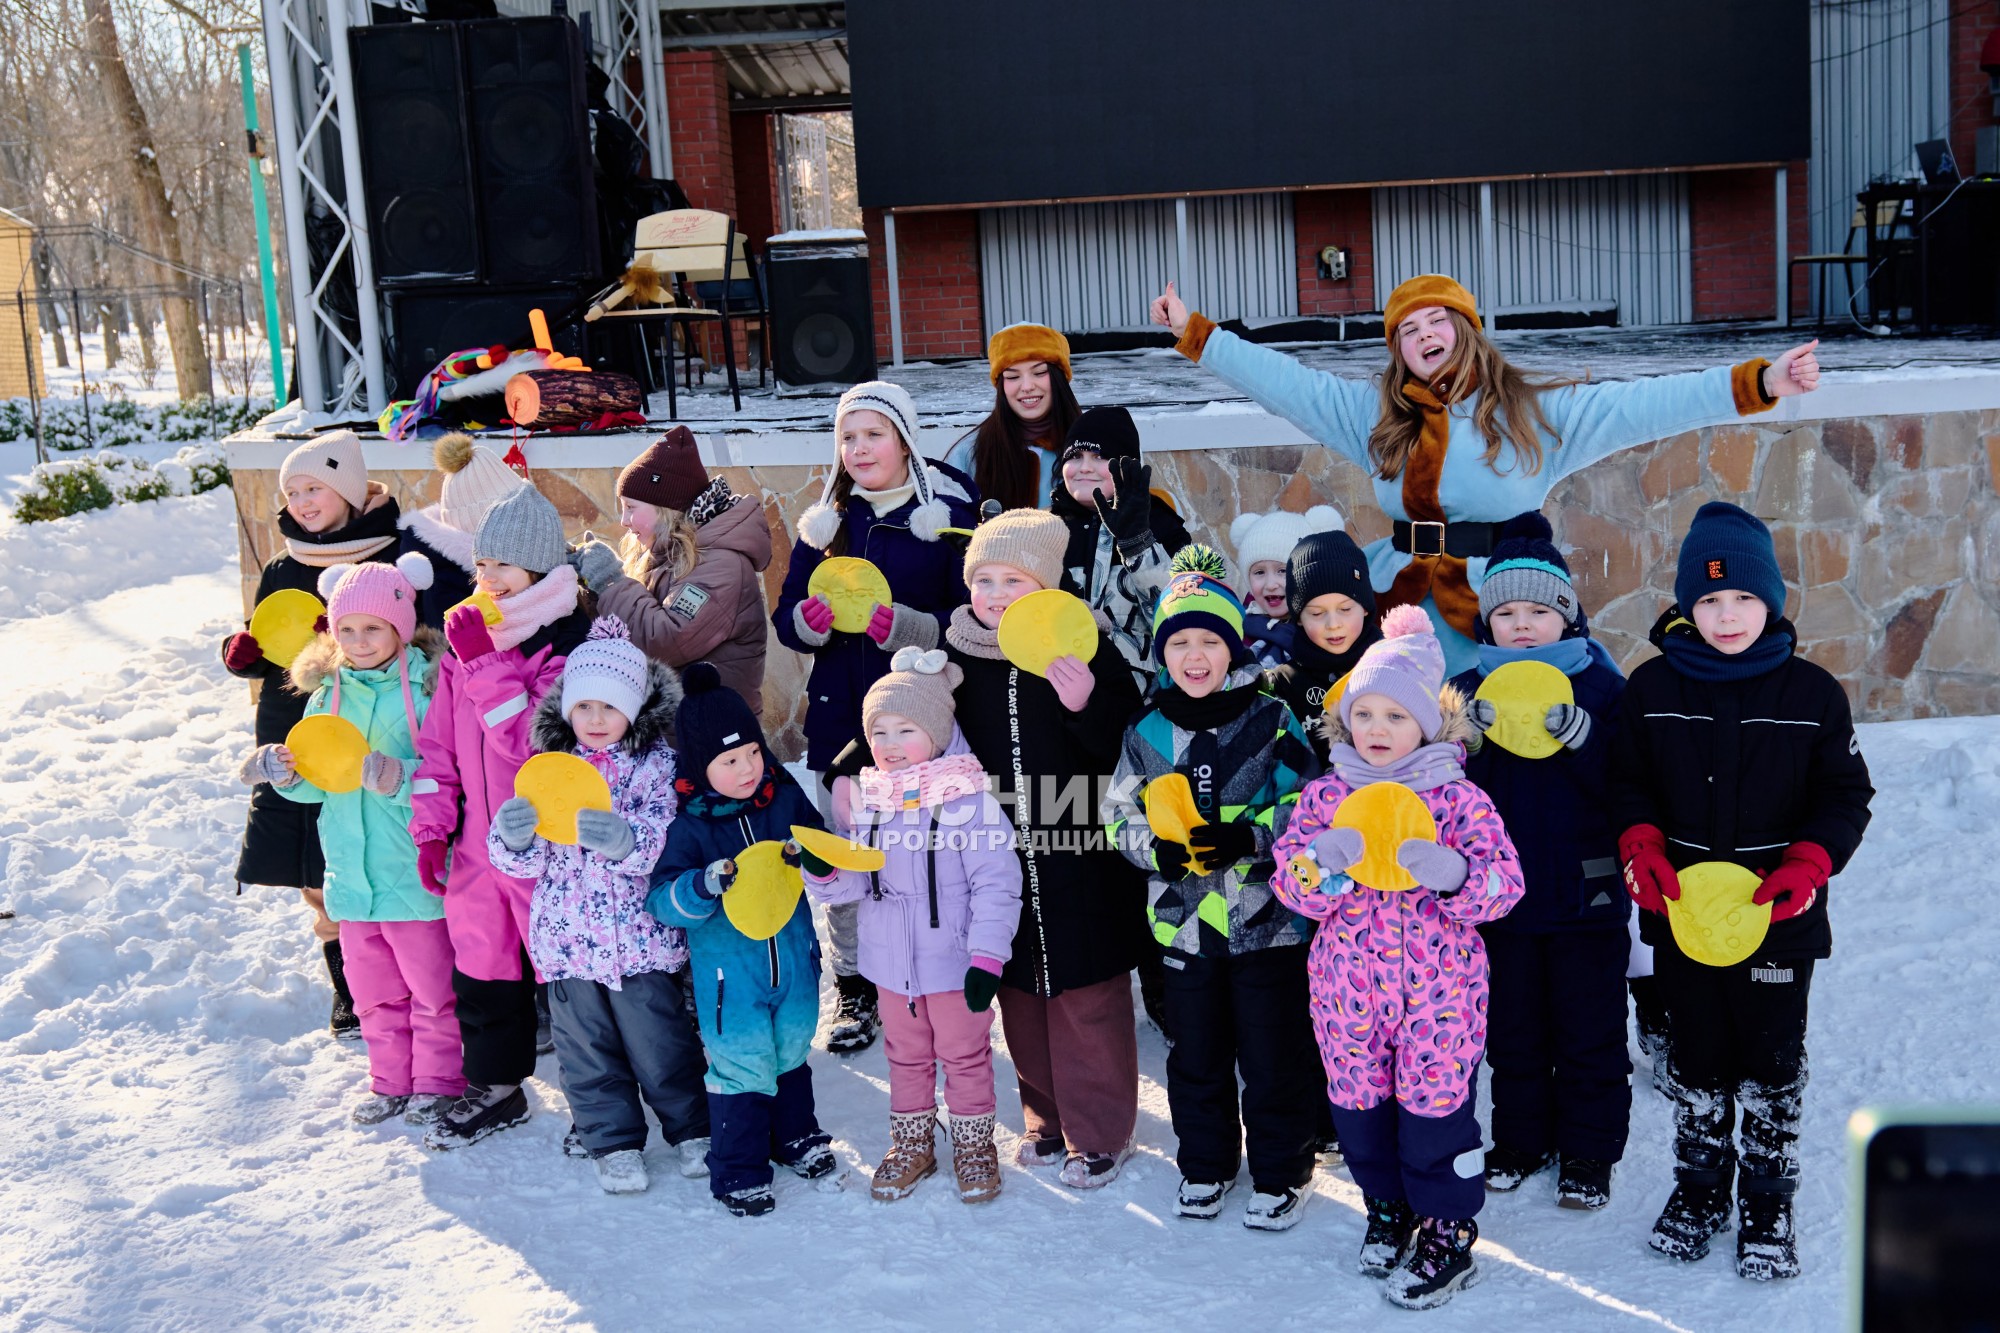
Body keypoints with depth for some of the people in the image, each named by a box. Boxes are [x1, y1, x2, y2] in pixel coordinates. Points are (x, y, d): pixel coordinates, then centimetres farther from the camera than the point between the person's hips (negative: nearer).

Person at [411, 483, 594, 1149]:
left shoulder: (572, 644, -14)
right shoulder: (466, 634, 7)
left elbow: (528, 742, -25)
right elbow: (439, 740, 11)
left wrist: (485, 661, -26)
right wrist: (431, 825, 5)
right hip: (478, 842, 6)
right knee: (481, 967, 15)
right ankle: (495, 1089, 33)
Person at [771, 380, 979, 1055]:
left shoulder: (950, 512, -1)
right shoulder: (823, 522, 13)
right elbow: (786, 621, 11)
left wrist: (899, 623, -24)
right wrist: (813, 616, -12)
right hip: (840, 717, 4)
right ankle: (855, 989, 21)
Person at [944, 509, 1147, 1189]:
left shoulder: (1087, 648, -10)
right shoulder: (958, 655, 2)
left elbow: (1126, 754, -12)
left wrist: (1086, 705, -28)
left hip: (1081, 863, -4)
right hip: (1000, 864, 4)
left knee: (1088, 999, 4)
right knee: (1020, 996, 15)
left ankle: (1099, 1134, 20)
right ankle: (1046, 1120, 32)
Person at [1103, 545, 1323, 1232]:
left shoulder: (1270, 721, -6)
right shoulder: (1147, 732, 2)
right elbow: (1121, 815, 7)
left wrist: (1249, 838, -21)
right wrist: (1160, 850, -13)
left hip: (1267, 919, -3)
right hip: (1183, 922, 3)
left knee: (1274, 1058, 6)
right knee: (1195, 1056, 16)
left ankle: (1282, 1172, 23)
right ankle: (1205, 1164, 33)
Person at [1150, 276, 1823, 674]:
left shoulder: (1535, 414, 2)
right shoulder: (1375, 415, 12)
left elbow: (1641, 404, -5)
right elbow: (1284, 381, 13)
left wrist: (1758, 383, -14)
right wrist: (1193, 332, 12)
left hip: (1497, 619, -3)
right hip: (1399, 611, 3)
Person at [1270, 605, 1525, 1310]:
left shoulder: (1458, 798, -5)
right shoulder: (1325, 796, 2)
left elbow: (1505, 882, -7)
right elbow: (1290, 882, -1)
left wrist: (1454, 875, -27)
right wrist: (1320, 862, -23)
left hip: (1437, 988, -3)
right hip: (1348, 984, 3)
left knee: (1436, 1102, 3)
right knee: (1358, 1101, 14)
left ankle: (1448, 1231, 21)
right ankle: (1388, 1207, 37)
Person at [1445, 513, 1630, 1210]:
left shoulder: (1600, 684, -5)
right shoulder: (1473, 691, 2)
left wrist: (1578, 734, -28)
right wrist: (1473, 738, -21)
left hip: (1586, 891, -3)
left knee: (1589, 1029, 9)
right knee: (1512, 1028, 15)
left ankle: (1589, 1151, 23)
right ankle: (1521, 1139, 31)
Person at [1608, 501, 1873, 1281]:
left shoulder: (1812, 692, -3)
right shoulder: (1651, 689, 1)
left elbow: (1846, 795, 2)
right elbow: (1626, 784, 7)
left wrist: (1808, 865, -14)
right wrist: (1641, 846, -12)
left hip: (1778, 916, -1)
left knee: (1772, 1065, 7)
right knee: (1696, 1058, 13)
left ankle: (1767, 1205, 23)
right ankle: (1699, 1189, 30)